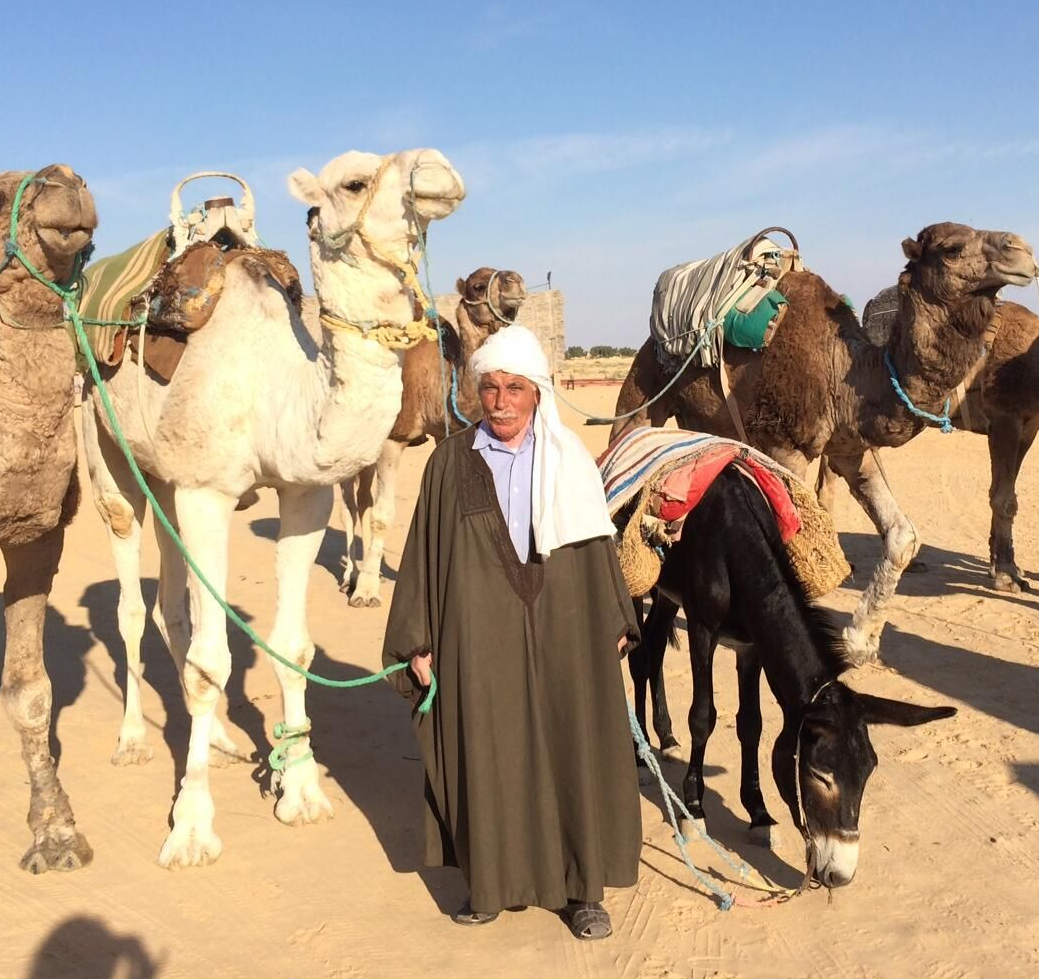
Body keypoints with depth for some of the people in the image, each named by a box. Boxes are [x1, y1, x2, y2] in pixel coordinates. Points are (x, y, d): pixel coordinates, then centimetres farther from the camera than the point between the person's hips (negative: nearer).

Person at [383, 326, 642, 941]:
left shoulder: (570, 462, 4)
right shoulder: (452, 463, 1)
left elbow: (598, 549, 9)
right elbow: (424, 553, 2)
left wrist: (615, 624, 8)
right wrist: (419, 642, -1)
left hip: (563, 633, 1)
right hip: (479, 638, 0)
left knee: (573, 751, 5)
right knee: (486, 756, 6)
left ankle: (582, 888, 19)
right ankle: (492, 882, 23)